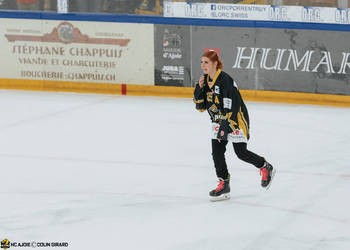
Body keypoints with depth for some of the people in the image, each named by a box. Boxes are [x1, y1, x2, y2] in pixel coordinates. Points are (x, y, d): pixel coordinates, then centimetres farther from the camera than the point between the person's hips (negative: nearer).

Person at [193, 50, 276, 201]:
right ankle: (224, 185, 2)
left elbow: (231, 106, -26)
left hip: (235, 119, -7)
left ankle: (265, 168, 22)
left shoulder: (225, 80, -23)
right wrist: (199, 89, -9)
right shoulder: (206, 81, 3)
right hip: (218, 121, 7)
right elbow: (200, 106, 7)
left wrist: (225, 127, -29)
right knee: (217, 151, -4)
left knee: (241, 152, -3)